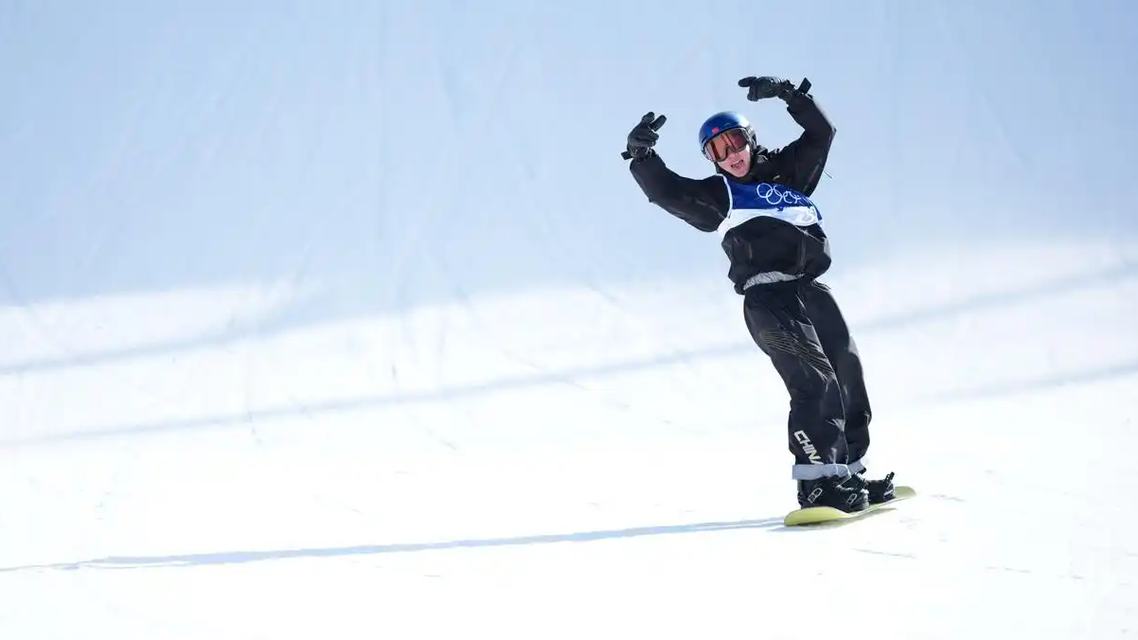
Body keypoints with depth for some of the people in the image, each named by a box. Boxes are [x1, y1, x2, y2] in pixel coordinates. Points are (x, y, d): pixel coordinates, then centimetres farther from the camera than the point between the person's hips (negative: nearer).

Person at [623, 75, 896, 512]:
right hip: (768, 298, -6)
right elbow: (665, 191, 1)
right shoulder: (716, 196, 11)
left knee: (848, 377, 8)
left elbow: (820, 132, 18)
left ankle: (850, 472, 21)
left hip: (811, 288, 6)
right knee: (815, 380, -20)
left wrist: (788, 94, 7)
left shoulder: (789, 171, 22)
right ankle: (818, 482, -26)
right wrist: (641, 155, -14)